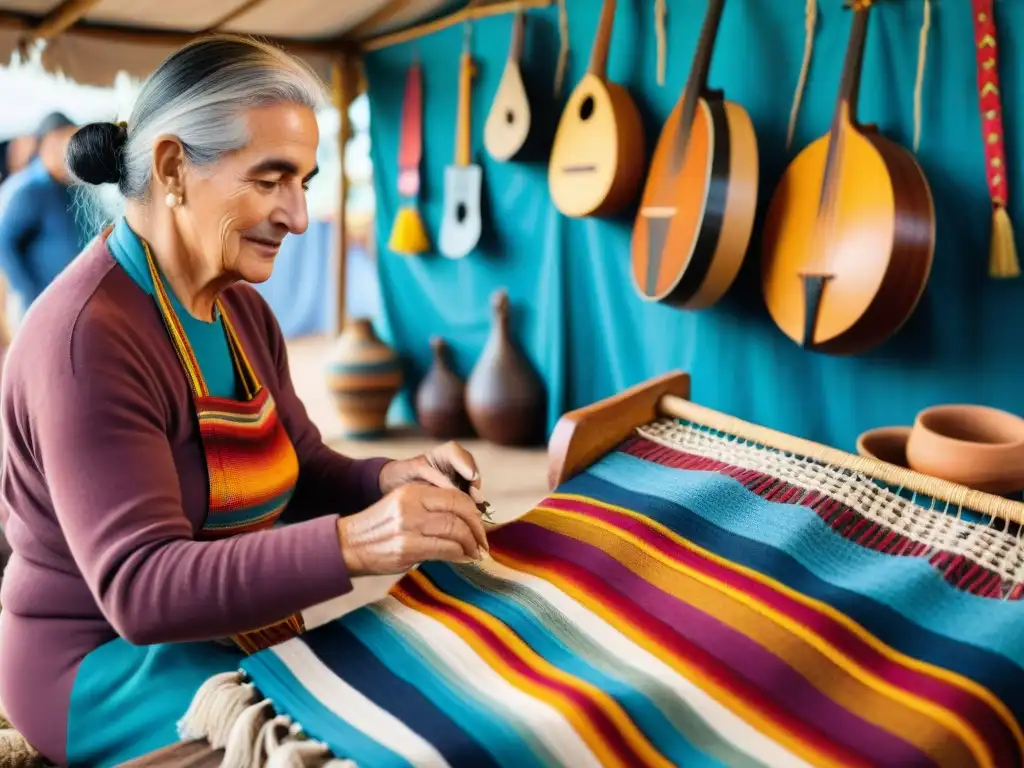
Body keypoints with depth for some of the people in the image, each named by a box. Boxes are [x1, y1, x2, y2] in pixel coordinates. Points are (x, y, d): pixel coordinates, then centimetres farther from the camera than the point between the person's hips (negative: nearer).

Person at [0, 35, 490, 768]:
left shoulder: (245, 310, 3)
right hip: (109, 666, -8)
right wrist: (352, 544, -43)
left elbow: (301, 474, 5)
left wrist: (391, 480, -17)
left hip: (231, 638, 8)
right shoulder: (89, 336, -25)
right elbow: (140, 586, -30)